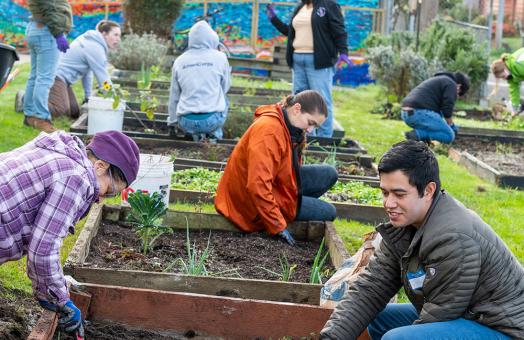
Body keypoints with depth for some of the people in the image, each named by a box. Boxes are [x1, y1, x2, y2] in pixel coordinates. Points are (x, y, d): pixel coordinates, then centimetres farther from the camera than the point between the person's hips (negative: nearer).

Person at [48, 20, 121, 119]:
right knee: (60, 109, -30)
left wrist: (88, 97, 18)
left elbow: (88, 71, 18)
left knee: (74, 113, 3)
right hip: (57, 76, -11)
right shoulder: (96, 49, -16)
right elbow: (103, 79, -14)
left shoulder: (91, 42, 15)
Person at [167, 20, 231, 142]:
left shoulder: (179, 61, 4)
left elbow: (174, 96, 13)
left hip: (186, 123, 2)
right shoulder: (220, 57, -2)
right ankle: (215, 134, 13)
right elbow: (225, 87, 11)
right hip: (212, 120, -1)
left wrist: (172, 122, 26)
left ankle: (197, 135, 12)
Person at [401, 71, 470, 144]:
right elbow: (447, 110, -7)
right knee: (449, 136, -1)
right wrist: (451, 125, 11)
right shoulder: (451, 85, 3)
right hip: (421, 114, -10)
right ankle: (418, 134, -14)